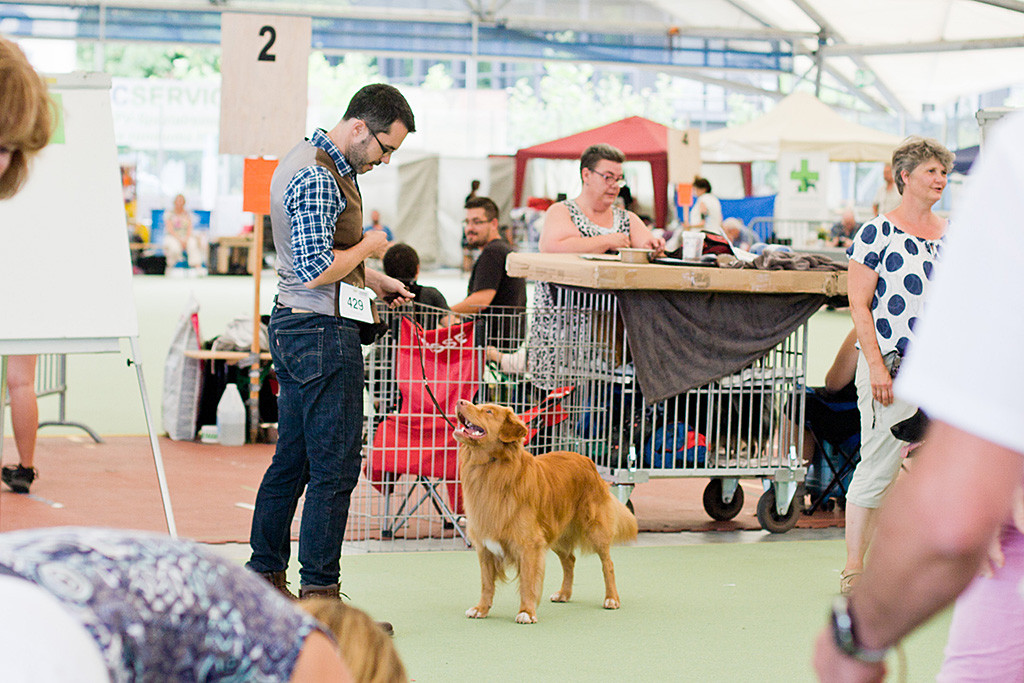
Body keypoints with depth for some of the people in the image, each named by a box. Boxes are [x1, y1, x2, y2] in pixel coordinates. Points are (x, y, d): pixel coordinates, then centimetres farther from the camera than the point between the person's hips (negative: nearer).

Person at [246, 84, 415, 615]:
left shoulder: (310, 161, 16)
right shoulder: (316, 178, -18)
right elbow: (317, 272, -23)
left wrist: (376, 280, 18)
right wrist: (370, 247, -8)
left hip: (294, 328, 11)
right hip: (322, 332, -11)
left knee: (292, 457, 14)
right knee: (335, 466, -7)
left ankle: (264, 576, 20)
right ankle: (319, 592, -4)